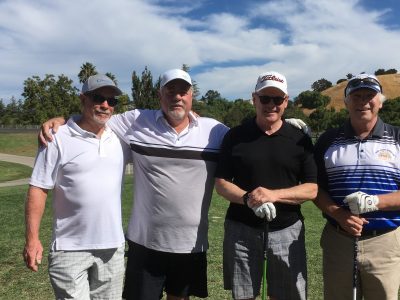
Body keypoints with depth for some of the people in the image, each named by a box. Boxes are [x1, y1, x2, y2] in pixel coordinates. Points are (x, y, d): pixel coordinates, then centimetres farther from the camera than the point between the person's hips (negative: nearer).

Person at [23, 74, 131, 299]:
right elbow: (39, 188, -7)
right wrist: (32, 238, -10)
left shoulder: (120, 137, 4)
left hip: (113, 247, 4)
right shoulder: (58, 139, -9)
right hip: (70, 249, -4)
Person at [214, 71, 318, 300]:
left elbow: (312, 189, -2)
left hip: (287, 231, 0)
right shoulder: (235, 136, 2)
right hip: (241, 230, 0)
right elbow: (221, 183, 0)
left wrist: (273, 194, -19)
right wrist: (248, 199, -20)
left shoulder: (300, 139, 2)